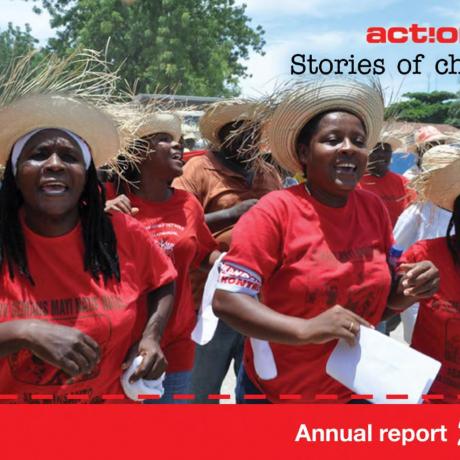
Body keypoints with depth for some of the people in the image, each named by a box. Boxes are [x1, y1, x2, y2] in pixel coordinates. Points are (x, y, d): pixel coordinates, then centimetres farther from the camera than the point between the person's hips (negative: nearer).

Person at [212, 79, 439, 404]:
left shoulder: (375, 208, -4)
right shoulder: (276, 211, -19)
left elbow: (383, 293, 7)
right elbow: (226, 300, -23)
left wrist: (412, 288, -14)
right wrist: (306, 330, -34)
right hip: (276, 392, -4)